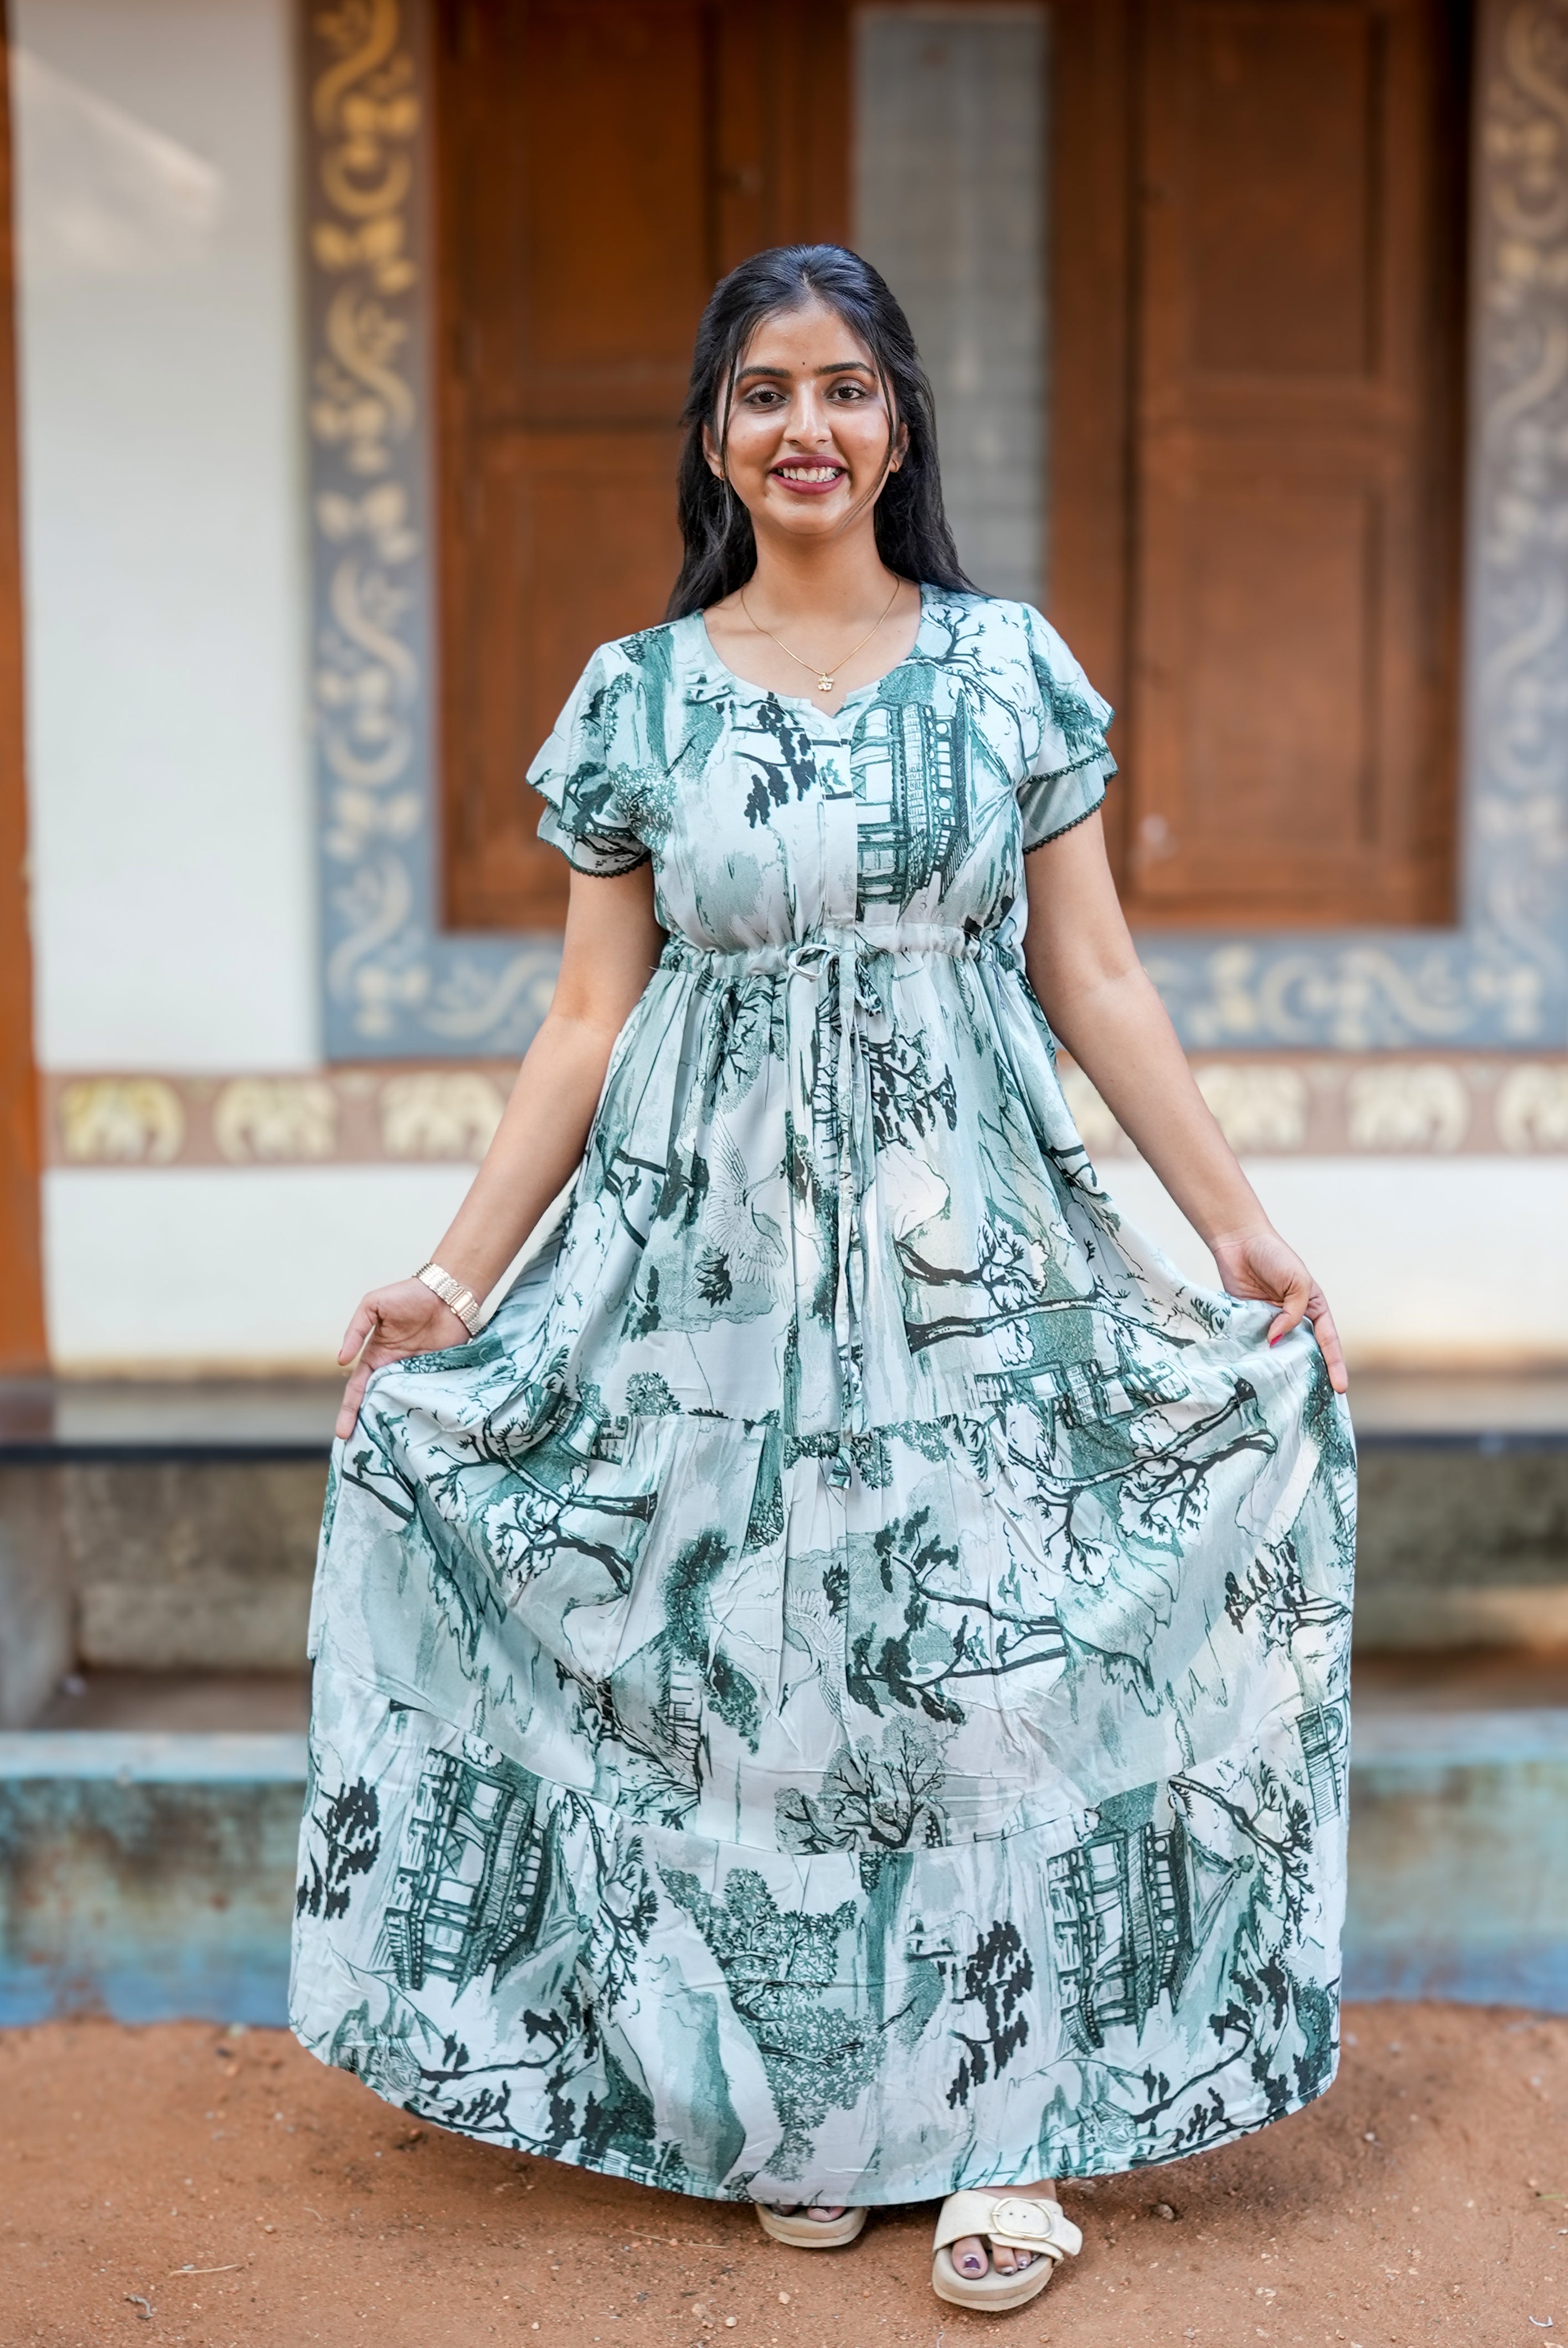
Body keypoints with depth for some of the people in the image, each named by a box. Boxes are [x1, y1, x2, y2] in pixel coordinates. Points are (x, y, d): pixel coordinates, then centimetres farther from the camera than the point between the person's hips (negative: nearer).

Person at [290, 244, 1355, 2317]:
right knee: (753, 1663, 6)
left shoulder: (1010, 664, 4)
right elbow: (589, 1020, 3)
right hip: (720, 1248, 0)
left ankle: (1001, 2125, 18)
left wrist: (1239, 1223, 1)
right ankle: (793, 2111, 26)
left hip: (973, 1245, 0)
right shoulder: (636, 696, 4)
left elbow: (1095, 980, 5)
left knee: (991, 1659, 1)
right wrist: (453, 1281, -2)